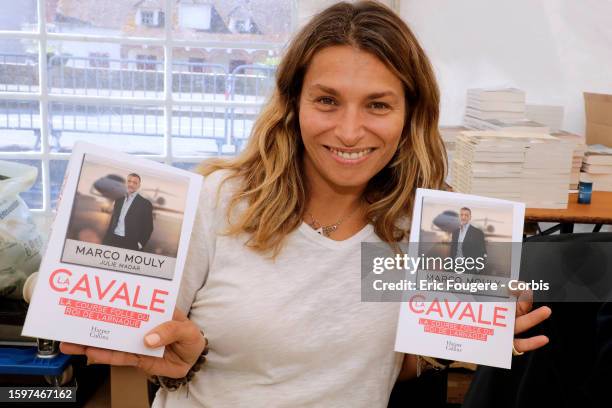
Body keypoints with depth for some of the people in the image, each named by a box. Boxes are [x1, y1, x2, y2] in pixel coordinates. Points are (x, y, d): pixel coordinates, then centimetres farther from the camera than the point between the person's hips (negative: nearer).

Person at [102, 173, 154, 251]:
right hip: (112, 240, 4)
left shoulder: (145, 203, -1)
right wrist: (106, 240, 10)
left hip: (130, 244, -4)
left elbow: (148, 227, -2)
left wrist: (140, 244, -8)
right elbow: (112, 222, 18)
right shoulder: (119, 201, 15)